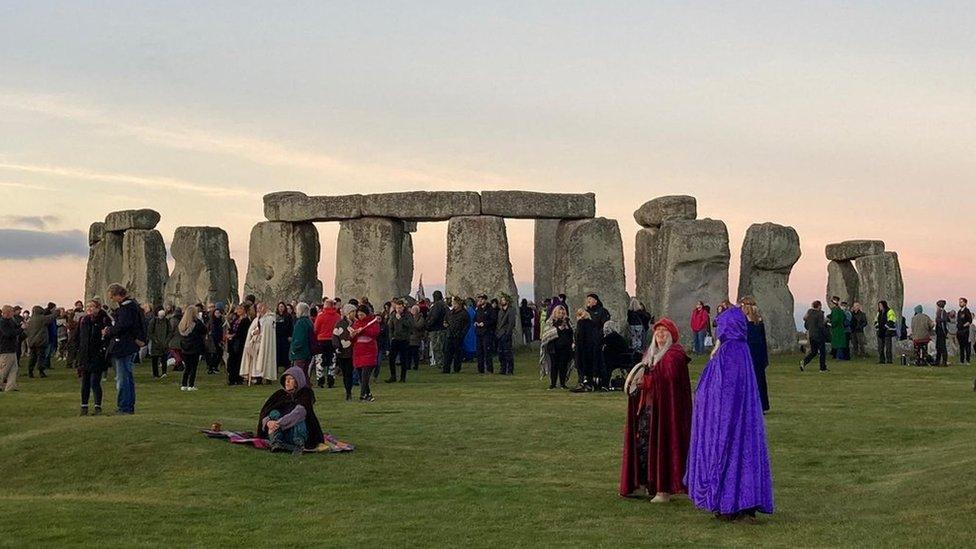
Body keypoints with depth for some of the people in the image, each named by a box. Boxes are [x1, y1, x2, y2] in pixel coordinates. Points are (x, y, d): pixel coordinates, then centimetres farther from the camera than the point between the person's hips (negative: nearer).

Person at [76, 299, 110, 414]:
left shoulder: (104, 320, -6)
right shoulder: (83, 320, 9)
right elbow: (78, 338, 15)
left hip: (97, 356, -5)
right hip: (85, 356, 5)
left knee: (94, 382, -7)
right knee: (85, 382, 8)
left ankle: (98, 407, 2)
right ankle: (84, 406, 16)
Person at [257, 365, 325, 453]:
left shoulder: (306, 393, -1)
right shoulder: (280, 394, 10)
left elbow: (300, 411, -22)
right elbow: (264, 412, -1)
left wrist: (279, 423, -34)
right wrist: (268, 422, -26)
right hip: (281, 434, 3)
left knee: (298, 416, -31)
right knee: (274, 413, -24)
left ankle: (299, 445, -49)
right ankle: (275, 444, -46)